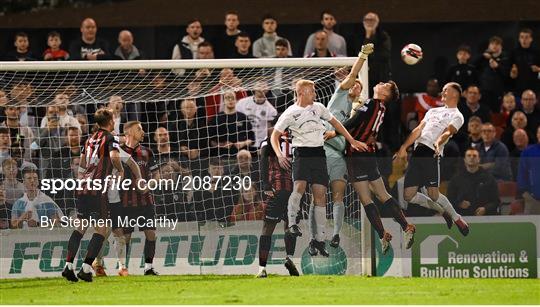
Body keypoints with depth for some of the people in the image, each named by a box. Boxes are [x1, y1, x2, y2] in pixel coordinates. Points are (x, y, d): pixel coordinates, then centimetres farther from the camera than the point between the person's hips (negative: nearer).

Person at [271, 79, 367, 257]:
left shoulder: (318, 108, 13)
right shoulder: (290, 113, 2)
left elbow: (335, 123, 25)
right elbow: (275, 135, 2)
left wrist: (352, 141, 23)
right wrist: (279, 155, -14)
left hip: (319, 154, 4)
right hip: (302, 153, -4)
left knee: (320, 195, -1)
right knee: (300, 186, -29)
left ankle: (319, 239, 3)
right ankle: (291, 224, -16)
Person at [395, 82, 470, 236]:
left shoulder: (456, 116, 7)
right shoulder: (433, 111, 30)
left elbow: (448, 132, -11)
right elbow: (418, 130, 25)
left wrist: (438, 142, -31)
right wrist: (404, 147, 15)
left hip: (431, 154, -7)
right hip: (417, 152, 7)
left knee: (433, 194, -16)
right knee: (408, 195, 1)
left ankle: (456, 218, 9)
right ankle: (441, 211, 21)